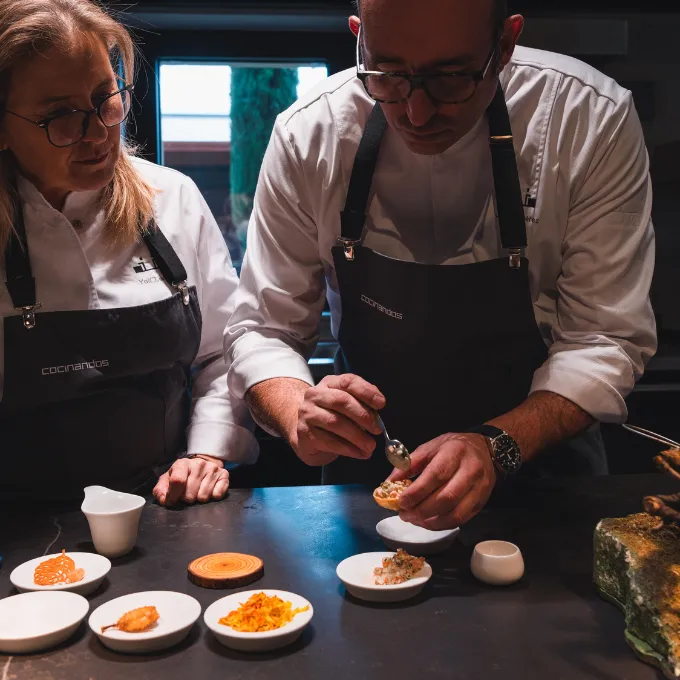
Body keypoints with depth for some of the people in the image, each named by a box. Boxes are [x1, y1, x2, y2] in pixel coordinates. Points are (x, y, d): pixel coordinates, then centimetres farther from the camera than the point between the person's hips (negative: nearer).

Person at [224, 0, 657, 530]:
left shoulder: (593, 122, -18)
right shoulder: (308, 134, -14)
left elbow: (606, 338, -16)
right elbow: (263, 329, -9)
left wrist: (497, 447, -32)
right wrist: (302, 419, -30)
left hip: (537, 447, 0)